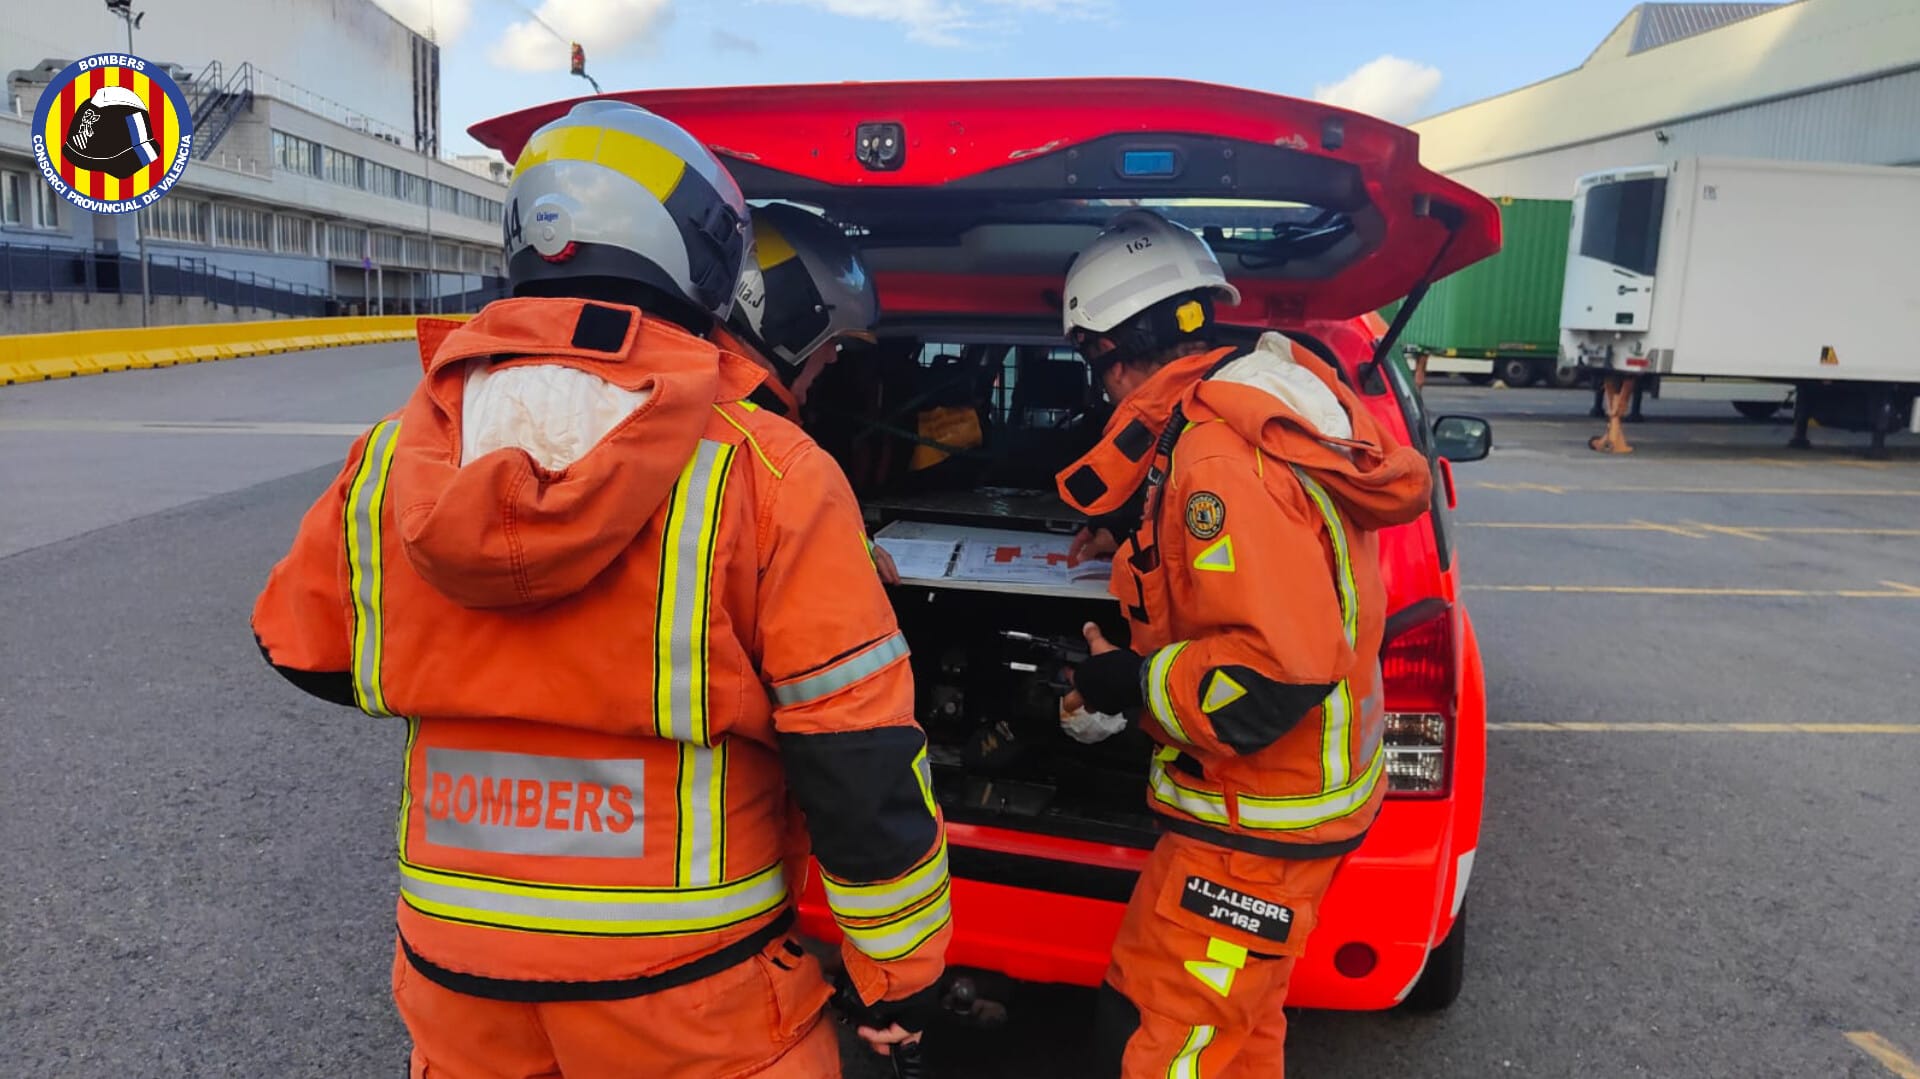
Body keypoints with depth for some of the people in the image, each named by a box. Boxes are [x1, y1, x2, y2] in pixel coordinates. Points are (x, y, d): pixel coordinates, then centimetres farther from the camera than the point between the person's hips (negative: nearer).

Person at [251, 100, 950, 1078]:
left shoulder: (389, 457, -5)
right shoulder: (766, 473, -18)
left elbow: (310, 656, 11)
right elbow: (860, 762, -16)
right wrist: (899, 969, -2)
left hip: (458, 979, 4)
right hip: (687, 987, -3)